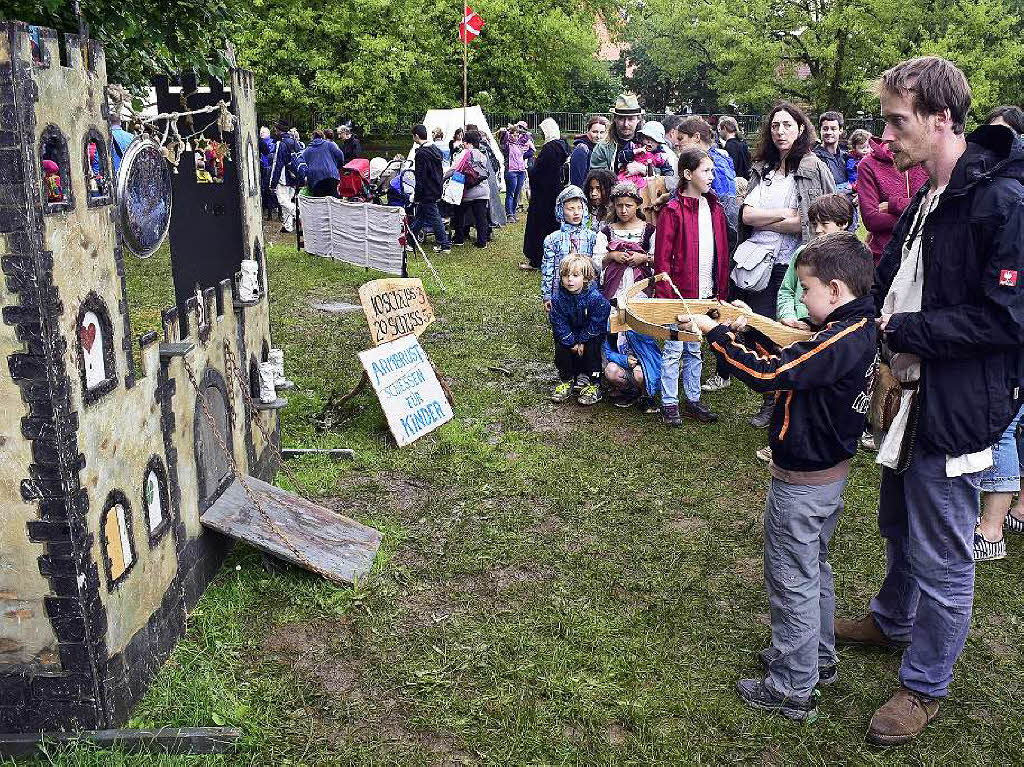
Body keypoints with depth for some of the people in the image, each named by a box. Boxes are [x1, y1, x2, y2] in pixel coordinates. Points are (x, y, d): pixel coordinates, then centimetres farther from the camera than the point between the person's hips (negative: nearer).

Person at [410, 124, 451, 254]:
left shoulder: (421, 153, -19)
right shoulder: (435, 148, 9)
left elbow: (420, 177, -20)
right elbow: (441, 171, 16)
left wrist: (417, 194, -14)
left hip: (427, 192, -9)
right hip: (436, 189, 10)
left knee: (434, 217, -2)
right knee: (419, 215, 18)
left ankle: (445, 245, 3)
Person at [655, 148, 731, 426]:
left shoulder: (715, 208, 9)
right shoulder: (673, 210, -10)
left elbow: (723, 253, 12)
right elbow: (662, 257, -11)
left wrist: (722, 291, 9)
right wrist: (666, 293, -15)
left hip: (705, 294, 6)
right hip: (679, 292, -6)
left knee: (695, 349, 15)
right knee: (674, 350, 2)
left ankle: (693, 400, 24)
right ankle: (669, 403, 12)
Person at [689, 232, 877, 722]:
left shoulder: (841, 341, -28)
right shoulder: (861, 330, 2)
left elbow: (769, 374, -32)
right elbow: (796, 361, 8)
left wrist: (716, 333, -23)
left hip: (801, 481, -10)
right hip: (831, 469, 10)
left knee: (792, 580, 4)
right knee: (814, 568, 25)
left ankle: (793, 687, 18)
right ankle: (819, 658, 42)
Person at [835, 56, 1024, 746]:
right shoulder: (925, 202, 8)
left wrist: (900, 329, -20)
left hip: (957, 411, -9)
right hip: (912, 397, 9)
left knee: (941, 558, 6)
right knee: (900, 527, 26)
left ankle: (927, 683, 25)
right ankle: (894, 621, 50)